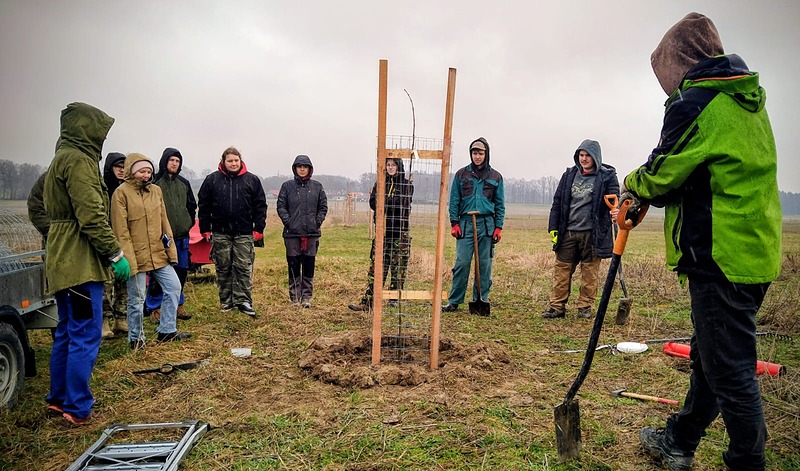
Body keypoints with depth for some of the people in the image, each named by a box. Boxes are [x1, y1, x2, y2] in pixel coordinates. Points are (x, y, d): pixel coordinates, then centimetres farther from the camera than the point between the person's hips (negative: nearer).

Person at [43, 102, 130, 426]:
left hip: (63, 262, 11)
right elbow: (92, 216, -21)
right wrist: (116, 254, -15)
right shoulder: (78, 160, -13)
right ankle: (77, 409, 3)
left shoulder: (61, 159, 19)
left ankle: (58, 400, 27)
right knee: (85, 337, -4)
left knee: (66, 334, 17)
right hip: (80, 264, -11)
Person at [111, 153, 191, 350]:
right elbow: (121, 231, -12)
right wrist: (128, 259, -17)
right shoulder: (122, 193, -9)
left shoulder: (156, 190, 8)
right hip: (137, 256, -6)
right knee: (137, 299, 5)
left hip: (159, 253, 6)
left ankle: (167, 330, 21)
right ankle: (136, 338, 23)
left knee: (174, 287, 8)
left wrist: (171, 250, 8)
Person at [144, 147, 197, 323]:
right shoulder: (155, 182, -5)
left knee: (181, 271, 11)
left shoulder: (184, 183, 12)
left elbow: (192, 206, 20)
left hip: (181, 236, 5)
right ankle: (154, 307, 12)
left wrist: (188, 223, 11)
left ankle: (177, 305, 24)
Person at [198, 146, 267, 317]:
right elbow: (203, 205, 6)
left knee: (244, 268, -1)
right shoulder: (212, 180, 3)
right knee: (223, 268, 9)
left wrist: (259, 229, -2)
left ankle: (243, 301, 5)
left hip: (244, 233, -1)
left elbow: (260, 205, 3)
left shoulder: (252, 180, 2)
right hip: (220, 233, 1)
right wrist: (205, 229, 2)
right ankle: (226, 301, 20)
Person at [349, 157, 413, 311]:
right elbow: (373, 203, 0)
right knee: (376, 265, 0)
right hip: (382, 231, 2)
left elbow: (403, 205, -9)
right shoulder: (380, 183, 13)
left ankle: (395, 300, 13)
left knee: (399, 266, 2)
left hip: (400, 231, -2)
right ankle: (367, 302, 0)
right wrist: (392, 206, -10)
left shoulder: (407, 185, 4)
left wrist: (383, 203, -4)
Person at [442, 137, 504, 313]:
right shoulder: (461, 174, 8)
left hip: (487, 224, 1)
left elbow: (500, 204, 10)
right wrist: (454, 223, -2)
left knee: (484, 264, 4)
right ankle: (454, 301, 4)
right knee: (462, 262, -5)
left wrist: (499, 227, 2)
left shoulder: (495, 177, 10)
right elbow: (454, 200, 7)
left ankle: (481, 300, 15)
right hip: (465, 223, -1)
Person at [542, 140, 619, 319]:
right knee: (561, 270, 4)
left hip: (592, 234, -3)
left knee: (590, 272, 5)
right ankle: (557, 306, 11)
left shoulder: (607, 176, 2)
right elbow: (557, 202, 13)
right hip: (568, 232, 3)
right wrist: (553, 228, 7)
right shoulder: (569, 175, 11)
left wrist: (615, 211, -30)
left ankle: (585, 307, 17)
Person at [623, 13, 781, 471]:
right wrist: (644, 193, 13)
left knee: (730, 369, 1)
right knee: (709, 356, 19)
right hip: (758, 251, 10)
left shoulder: (695, 104, -14)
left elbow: (661, 176, -11)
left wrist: (632, 184, 11)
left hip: (721, 257, -10)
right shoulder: (750, 100, 15)